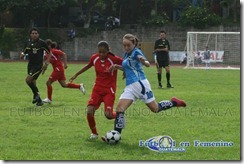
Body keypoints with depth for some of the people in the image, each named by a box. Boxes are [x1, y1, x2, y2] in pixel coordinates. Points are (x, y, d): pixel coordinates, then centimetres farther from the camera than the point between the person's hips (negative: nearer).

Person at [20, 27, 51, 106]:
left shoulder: (42, 43, -9)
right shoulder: (29, 42, 7)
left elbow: (49, 52, -2)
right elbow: (24, 52, 18)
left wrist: (46, 62, -10)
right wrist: (22, 54, -6)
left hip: (38, 65, -7)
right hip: (30, 65, 7)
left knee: (28, 80, -21)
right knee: (32, 83, 9)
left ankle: (36, 94, -3)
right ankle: (39, 100, 20)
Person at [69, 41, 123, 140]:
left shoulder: (114, 59, -17)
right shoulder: (94, 58, -4)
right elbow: (88, 66, 17)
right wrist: (76, 75, 26)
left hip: (109, 90, -4)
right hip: (97, 88, 4)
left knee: (108, 114, -16)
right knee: (89, 111, -13)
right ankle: (94, 133, 10)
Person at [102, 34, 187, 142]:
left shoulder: (136, 52, -8)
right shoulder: (126, 54, 15)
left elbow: (147, 64, -21)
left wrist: (143, 61, -45)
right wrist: (117, 67, 12)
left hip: (140, 84, -7)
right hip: (130, 87, 7)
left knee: (155, 109, 3)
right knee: (119, 109, -8)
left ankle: (174, 102, 27)